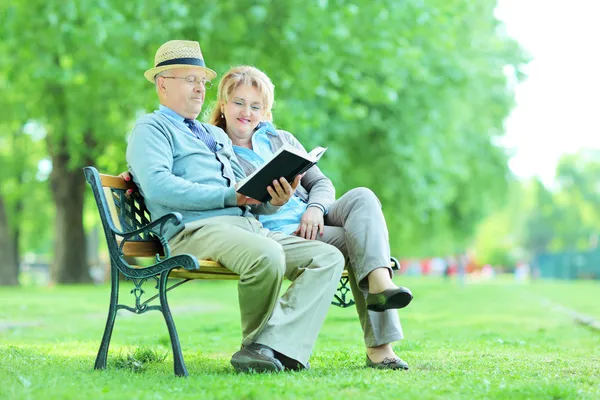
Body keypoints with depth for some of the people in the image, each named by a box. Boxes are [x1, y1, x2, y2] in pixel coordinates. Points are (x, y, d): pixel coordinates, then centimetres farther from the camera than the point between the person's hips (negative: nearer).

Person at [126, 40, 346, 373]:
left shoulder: (216, 135, 32)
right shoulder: (151, 128, 9)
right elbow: (158, 186, -11)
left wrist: (273, 201, 0)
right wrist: (229, 195, -14)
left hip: (248, 225, 8)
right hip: (194, 229, -8)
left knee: (329, 258, -10)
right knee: (266, 254, -36)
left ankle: (274, 346, -26)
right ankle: (255, 343, -11)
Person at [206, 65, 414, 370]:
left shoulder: (282, 139, 25)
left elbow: (321, 183, 18)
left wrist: (315, 208, -6)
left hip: (313, 219, 5)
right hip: (275, 230, -5)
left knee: (362, 197, -27)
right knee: (357, 242, -27)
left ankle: (379, 283, -47)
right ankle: (377, 346, -36)